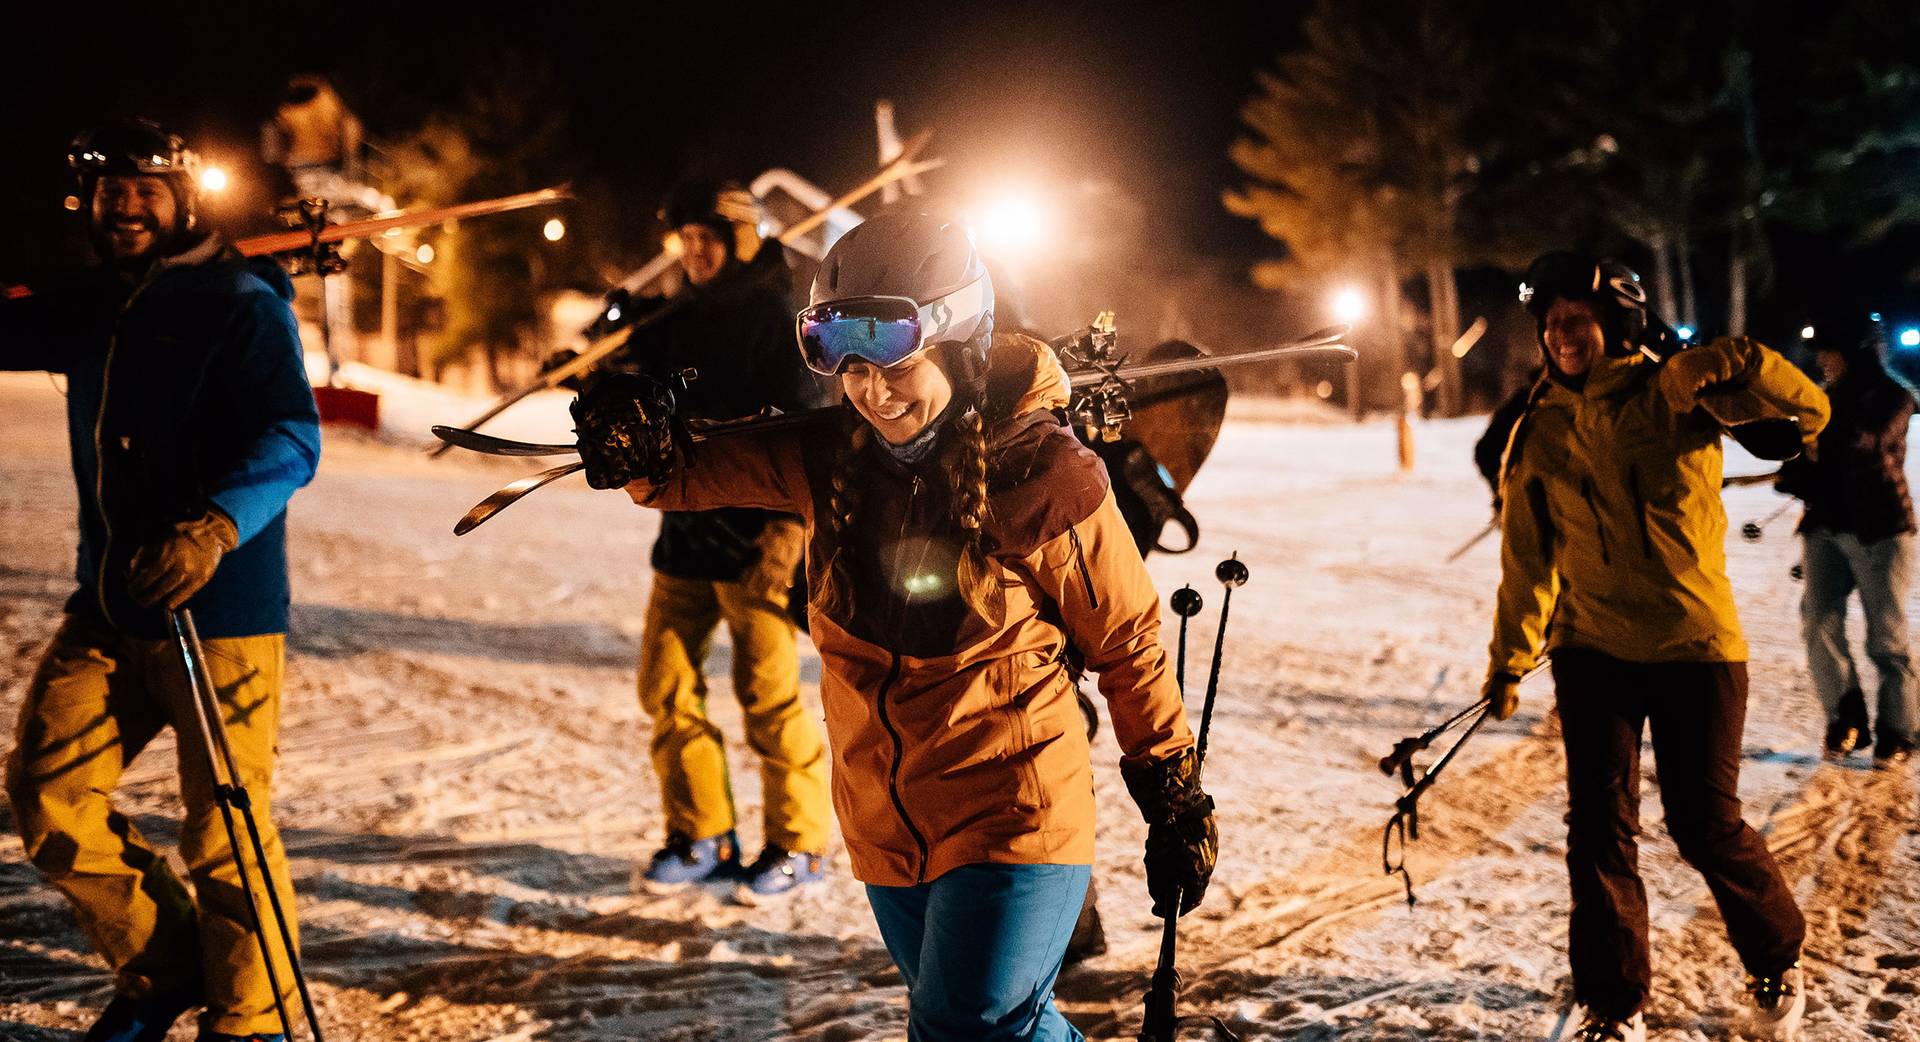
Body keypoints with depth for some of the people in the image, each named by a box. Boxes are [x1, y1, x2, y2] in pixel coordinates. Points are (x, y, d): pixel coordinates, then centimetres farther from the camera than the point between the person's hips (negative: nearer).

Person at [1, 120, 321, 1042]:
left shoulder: (242, 306, -9)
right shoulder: (91, 309, 12)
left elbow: (291, 438, -20)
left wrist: (214, 526, -37)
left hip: (220, 610, -7)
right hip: (108, 607, 7)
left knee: (223, 833, -2)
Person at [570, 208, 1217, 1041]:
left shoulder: (1041, 477, -18)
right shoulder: (829, 456, -7)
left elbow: (1128, 646, -8)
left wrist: (1177, 803, -1)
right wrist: (638, 452, -25)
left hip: (1013, 816, -5)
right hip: (885, 830, 6)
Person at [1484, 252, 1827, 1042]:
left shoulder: (1674, 394, -6)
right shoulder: (1540, 434, 4)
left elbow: (1799, 405, -15)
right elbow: (1529, 558, 12)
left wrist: (1726, 370, -32)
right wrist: (1510, 661, 14)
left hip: (1697, 646, -3)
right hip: (1593, 650, 3)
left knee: (1706, 824, 0)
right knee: (1599, 827, 1)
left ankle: (1776, 960, 28)